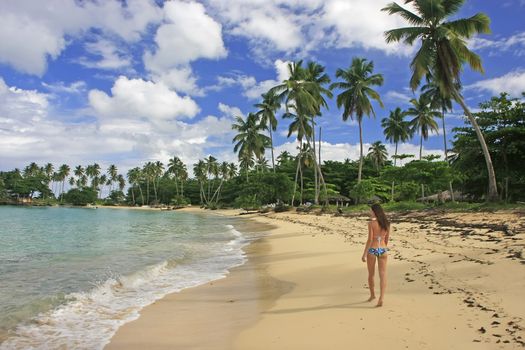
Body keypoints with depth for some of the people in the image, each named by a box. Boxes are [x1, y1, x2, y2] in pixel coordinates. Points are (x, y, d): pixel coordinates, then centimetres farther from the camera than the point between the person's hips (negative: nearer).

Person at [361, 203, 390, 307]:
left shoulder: (371, 223, -11)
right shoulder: (386, 224, 5)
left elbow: (370, 239, -14)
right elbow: (386, 239, 14)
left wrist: (364, 254, -10)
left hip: (372, 250, -4)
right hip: (383, 250, 4)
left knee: (371, 274, 15)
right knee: (383, 275, 2)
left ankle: (372, 294, 31)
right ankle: (381, 298, -8)